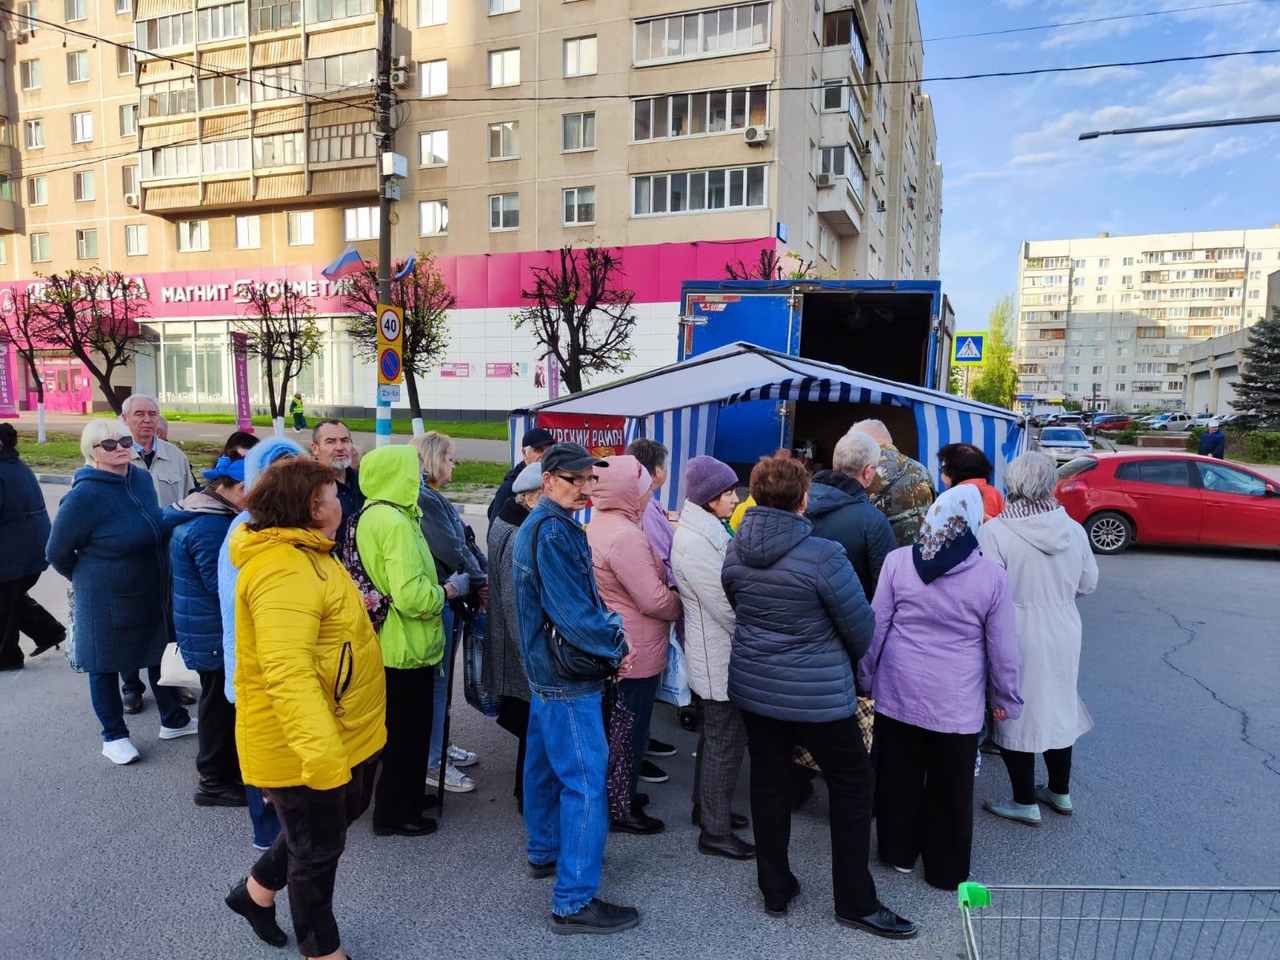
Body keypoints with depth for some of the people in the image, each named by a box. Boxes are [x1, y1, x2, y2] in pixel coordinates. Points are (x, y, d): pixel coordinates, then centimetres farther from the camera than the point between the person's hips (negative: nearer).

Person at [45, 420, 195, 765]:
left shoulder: (142, 478, -3)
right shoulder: (85, 494, -21)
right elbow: (57, 552, -9)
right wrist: (89, 579, 4)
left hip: (153, 592, 6)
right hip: (106, 600, -6)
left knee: (161, 655, 19)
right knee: (106, 665, 12)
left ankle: (173, 720, 36)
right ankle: (113, 736, 29)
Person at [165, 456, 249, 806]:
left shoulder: (199, 514, 10)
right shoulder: (211, 526, -24)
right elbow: (223, 585, -25)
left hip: (209, 628, 10)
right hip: (215, 632, -10)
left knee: (221, 699, 20)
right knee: (221, 701, 2)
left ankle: (226, 768, 33)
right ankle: (215, 782, 16)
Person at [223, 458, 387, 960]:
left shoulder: (304, 554, 8)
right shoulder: (284, 571, -28)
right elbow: (287, 671, -39)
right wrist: (321, 750, -45)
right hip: (304, 748, -10)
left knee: (340, 816, 28)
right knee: (319, 849, 11)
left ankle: (257, 891, 48)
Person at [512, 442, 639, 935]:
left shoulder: (538, 524, 10)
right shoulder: (554, 532, -23)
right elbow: (574, 613, -25)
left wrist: (608, 628, 0)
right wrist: (616, 649, -12)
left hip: (545, 669, 10)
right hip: (568, 677, -10)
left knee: (546, 764, 22)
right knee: (585, 782, -5)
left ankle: (544, 852, 39)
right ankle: (574, 902, 2)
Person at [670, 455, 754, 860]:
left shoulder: (710, 530, 9)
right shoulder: (695, 541, -23)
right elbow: (724, 606, -23)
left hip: (717, 649, 10)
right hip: (719, 655, -10)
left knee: (715, 733, 21)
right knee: (726, 740, 0)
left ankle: (706, 807, 37)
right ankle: (715, 831, 13)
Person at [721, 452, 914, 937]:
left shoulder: (734, 551, -4)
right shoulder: (823, 555, -22)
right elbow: (862, 629, -12)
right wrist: (849, 655, 11)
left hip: (752, 686, 6)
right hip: (816, 694, -5)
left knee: (769, 784, 17)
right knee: (853, 786, 12)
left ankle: (775, 889, 31)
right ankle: (855, 902, 22)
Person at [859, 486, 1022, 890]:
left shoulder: (897, 561, -8)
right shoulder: (991, 577, -12)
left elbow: (876, 627, -2)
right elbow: (1003, 648, -4)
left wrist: (866, 676, 12)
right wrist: (1005, 698, 11)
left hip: (898, 692, 2)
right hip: (957, 702, -1)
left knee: (899, 776, 18)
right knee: (950, 787, 14)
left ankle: (899, 851, 35)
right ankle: (946, 869, 29)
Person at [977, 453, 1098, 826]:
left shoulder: (995, 531, -20)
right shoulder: (1074, 530, -5)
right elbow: (1088, 584, 5)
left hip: (1018, 636, -5)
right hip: (1064, 633, 5)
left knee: (1016, 712, 9)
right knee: (1058, 707, 21)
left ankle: (1025, 802, 21)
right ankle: (1059, 792, 37)